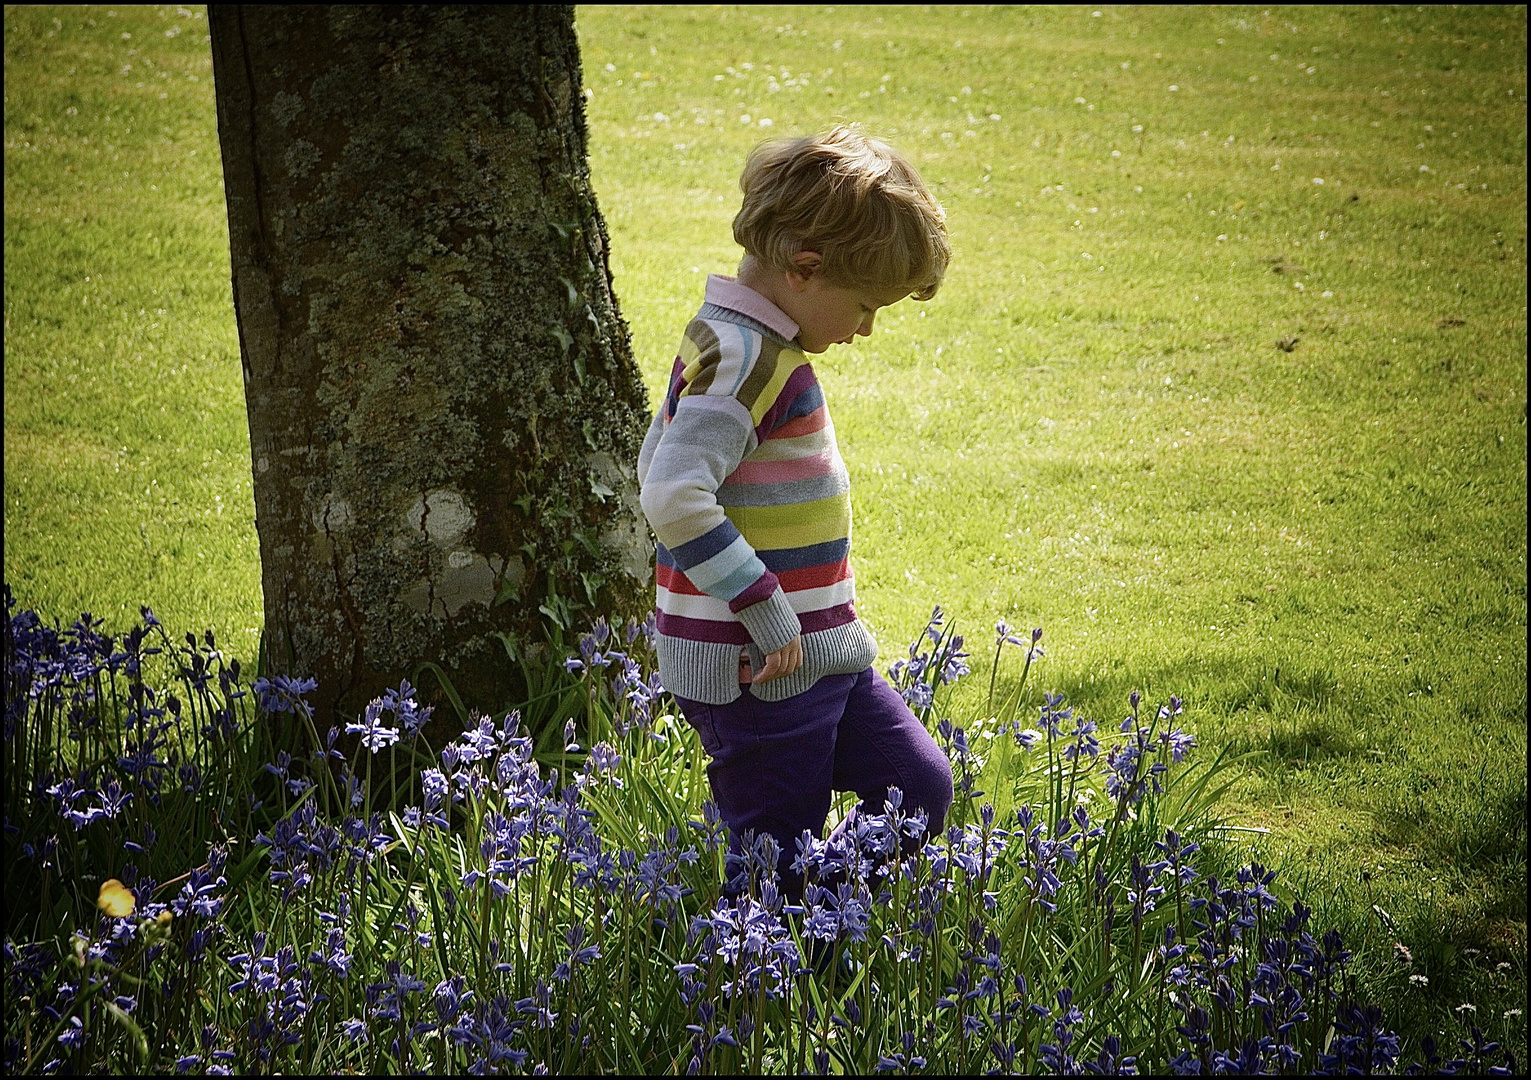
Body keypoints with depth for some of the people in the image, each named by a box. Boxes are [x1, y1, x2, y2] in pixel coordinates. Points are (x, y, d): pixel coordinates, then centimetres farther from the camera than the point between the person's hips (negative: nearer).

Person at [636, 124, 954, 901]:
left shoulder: (731, 338, 10)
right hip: (756, 668, -10)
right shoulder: (744, 356, -21)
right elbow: (674, 496, -31)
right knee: (773, 868, -2)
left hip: (816, 653, 10)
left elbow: (656, 462, 20)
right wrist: (763, 605, -26)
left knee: (920, 787, 12)